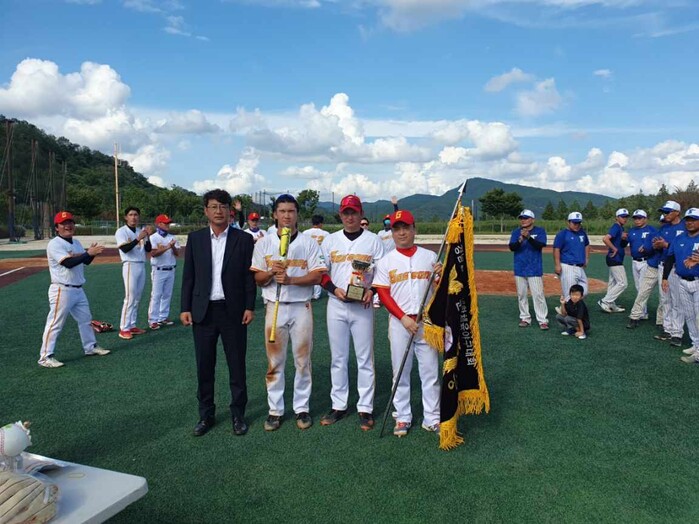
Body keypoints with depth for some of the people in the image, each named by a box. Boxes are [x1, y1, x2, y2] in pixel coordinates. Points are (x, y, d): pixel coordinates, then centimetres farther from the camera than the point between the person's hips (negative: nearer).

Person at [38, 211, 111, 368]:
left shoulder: (76, 243, 13)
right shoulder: (54, 244, -13)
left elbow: (86, 262, 12)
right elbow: (68, 263, -25)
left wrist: (92, 253, -9)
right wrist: (88, 253, -28)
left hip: (78, 289, 9)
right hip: (62, 290, -9)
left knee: (85, 319, 18)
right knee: (55, 323, -5)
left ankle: (91, 347, 33)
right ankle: (45, 357, 1)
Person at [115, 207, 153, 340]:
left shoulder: (141, 231, 14)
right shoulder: (121, 231, -6)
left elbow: (148, 249, 8)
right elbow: (125, 249, -20)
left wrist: (148, 236, -7)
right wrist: (138, 238, -26)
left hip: (142, 266, 7)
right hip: (130, 266, -7)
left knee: (137, 298, 8)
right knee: (130, 298, -10)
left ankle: (132, 325, 15)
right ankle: (124, 329, -5)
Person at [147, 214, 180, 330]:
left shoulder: (172, 238, 10)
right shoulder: (153, 238, -6)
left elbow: (177, 254, 4)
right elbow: (153, 253, -18)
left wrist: (173, 247, -16)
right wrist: (167, 247, -25)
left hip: (171, 270, 6)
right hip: (158, 270, -6)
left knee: (167, 295, 10)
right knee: (156, 295, -5)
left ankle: (163, 317, 19)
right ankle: (153, 320, -2)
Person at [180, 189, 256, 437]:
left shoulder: (244, 239, 0)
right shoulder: (195, 238, 5)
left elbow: (249, 276, 0)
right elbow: (188, 276, 6)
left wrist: (250, 307, -6)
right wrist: (185, 308, 1)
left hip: (233, 311, -2)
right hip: (203, 311, 2)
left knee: (237, 365, 7)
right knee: (204, 366, 9)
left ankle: (238, 414, 21)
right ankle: (206, 414, 24)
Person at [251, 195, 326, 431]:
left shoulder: (309, 243, 3)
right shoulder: (264, 243, 6)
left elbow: (317, 276, -5)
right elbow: (257, 279, 6)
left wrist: (290, 279, -18)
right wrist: (272, 272, -15)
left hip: (301, 307, -1)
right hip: (274, 307, 1)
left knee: (303, 360, 5)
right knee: (274, 361, 5)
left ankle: (302, 408, 18)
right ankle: (275, 410, 17)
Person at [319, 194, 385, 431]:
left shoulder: (373, 240, 2)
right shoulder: (330, 240, 8)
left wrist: (372, 291, -15)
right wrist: (334, 289, -10)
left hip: (362, 306, -2)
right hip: (336, 305, 2)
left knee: (365, 358, 2)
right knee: (337, 358, 9)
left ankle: (365, 408, 12)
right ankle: (338, 405, 20)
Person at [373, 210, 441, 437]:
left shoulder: (430, 256, 6)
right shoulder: (386, 261, 3)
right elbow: (383, 294, -2)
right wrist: (404, 318, -13)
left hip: (427, 322, 1)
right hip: (399, 323, 0)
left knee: (430, 371, 5)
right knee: (400, 373, 7)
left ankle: (432, 419, 16)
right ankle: (403, 418, 20)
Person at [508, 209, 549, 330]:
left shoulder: (540, 231, -1)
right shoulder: (516, 232, 6)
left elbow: (540, 245, -16)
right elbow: (512, 247, -6)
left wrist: (529, 237, -31)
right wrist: (520, 239, -25)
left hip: (534, 269, -3)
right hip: (519, 269, 4)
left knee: (538, 294, -6)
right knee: (521, 295, 8)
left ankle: (543, 320, -3)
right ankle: (525, 318, 17)